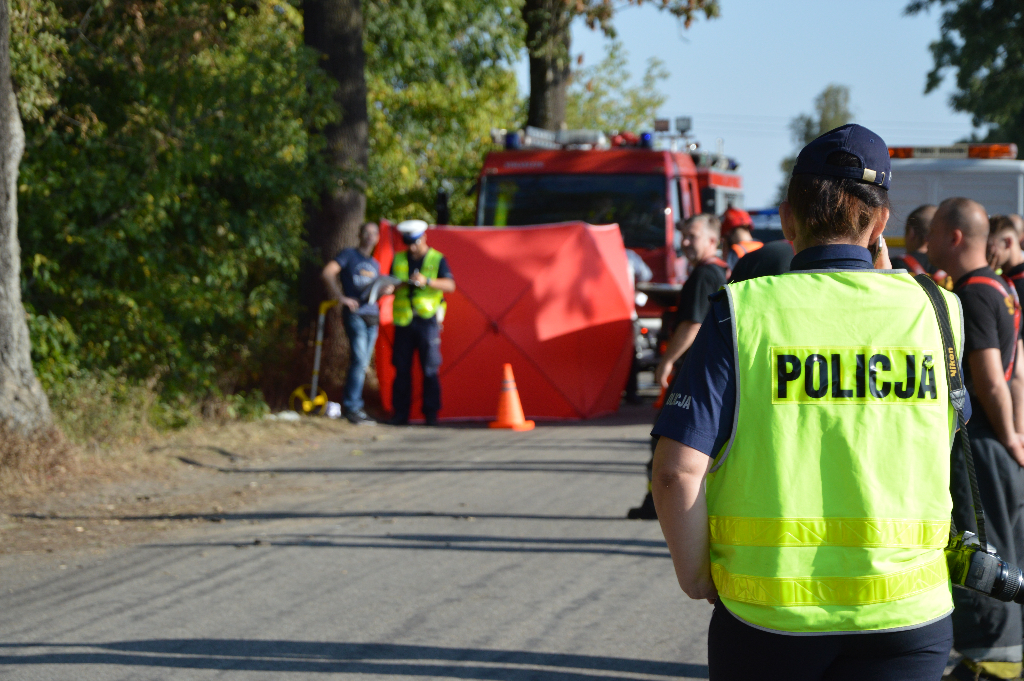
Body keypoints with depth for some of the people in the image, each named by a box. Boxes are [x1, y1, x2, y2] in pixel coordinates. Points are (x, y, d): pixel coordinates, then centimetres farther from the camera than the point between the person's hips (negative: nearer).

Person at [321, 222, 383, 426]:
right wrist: (341, 298, -15)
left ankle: (350, 406, 13)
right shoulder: (348, 255, 2)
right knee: (359, 361, -15)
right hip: (355, 315, -7)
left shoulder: (375, 265, 22)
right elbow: (327, 273, -8)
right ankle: (352, 408, -12)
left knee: (362, 364, 7)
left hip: (372, 317, 7)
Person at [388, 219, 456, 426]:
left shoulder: (437, 259, 3)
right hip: (403, 321, 3)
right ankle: (401, 413, 7)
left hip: (427, 319, -3)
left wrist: (427, 281, -23)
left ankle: (431, 413, 2)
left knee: (430, 368, -4)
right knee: (402, 368, 2)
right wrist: (399, 285, -10)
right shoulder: (399, 259, 13)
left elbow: (450, 285, -8)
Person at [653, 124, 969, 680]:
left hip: (764, 616, -1)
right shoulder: (931, 311, 1)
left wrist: (694, 573, 4)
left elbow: (678, 470, -12)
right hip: (903, 617, 1)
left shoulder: (742, 315, -6)